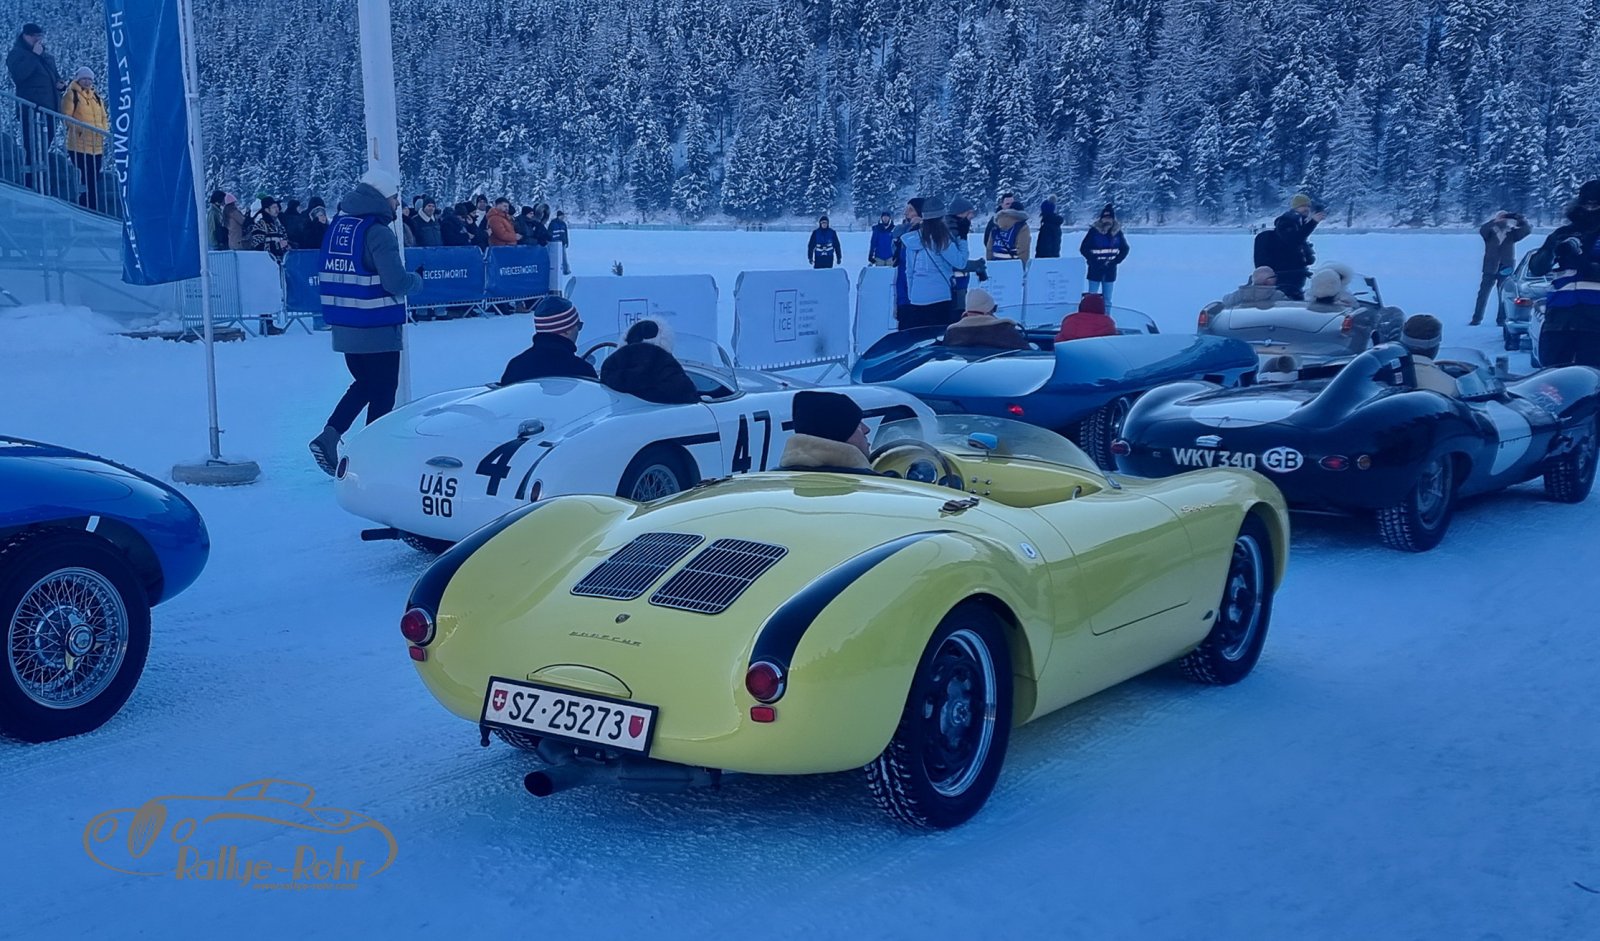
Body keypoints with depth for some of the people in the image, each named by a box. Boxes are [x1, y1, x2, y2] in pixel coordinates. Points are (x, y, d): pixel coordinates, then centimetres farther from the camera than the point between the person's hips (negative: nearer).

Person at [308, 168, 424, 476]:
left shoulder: (337, 225, 8)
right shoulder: (377, 231, -16)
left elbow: (331, 274, 15)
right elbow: (397, 283, -21)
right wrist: (417, 279, 0)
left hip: (343, 327, 7)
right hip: (377, 329, -7)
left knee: (364, 384, 21)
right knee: (382, 392, 5)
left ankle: (329, 436, 7)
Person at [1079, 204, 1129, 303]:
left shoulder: (1117, 232, 0)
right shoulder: (1094, 231, -8)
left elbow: (1125, 249, 9)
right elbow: (1083, 248, -6)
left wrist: (1114, 261, -3)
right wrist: (1093, 261, -12)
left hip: (1110, 271, 3)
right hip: (1095, 270, -3)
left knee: (1107, 299, 9)